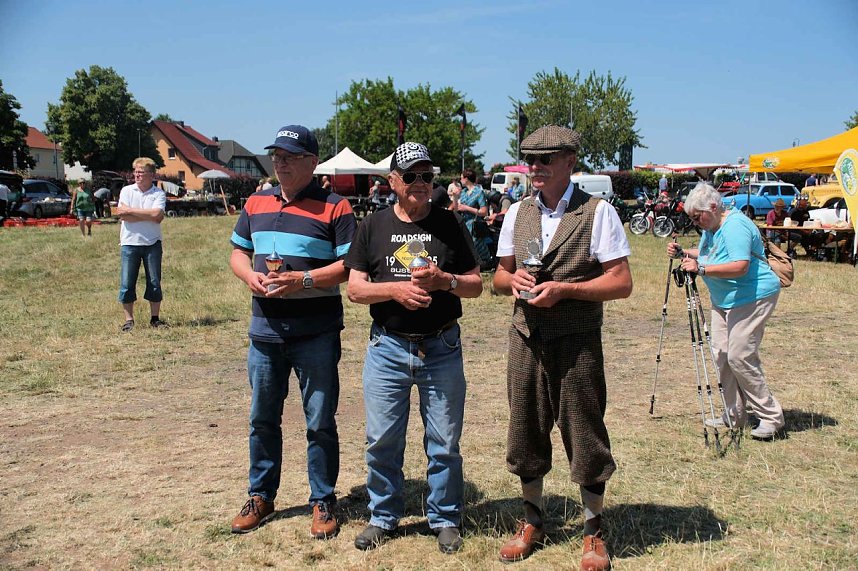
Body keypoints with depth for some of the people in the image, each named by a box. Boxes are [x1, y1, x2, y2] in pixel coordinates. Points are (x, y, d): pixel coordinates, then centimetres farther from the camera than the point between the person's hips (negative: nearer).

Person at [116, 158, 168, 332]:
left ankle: (155, 318, 16)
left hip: (152, 243, 0)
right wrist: (149, 215, -11)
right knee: (127, 283, 2)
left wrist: (130, 210, -12)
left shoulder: (159, 194, 0)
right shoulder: (126, 191, 4)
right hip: (130, 243, 1)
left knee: (154, 282, 5)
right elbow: (123, 217, -10)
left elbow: (157, 215, -17)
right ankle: (128, 319, 12)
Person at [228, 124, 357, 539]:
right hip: (264, 330, 5)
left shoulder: (334, 207, -6)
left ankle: (323, 502, 20)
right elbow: (238, 252, 17)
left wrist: (303, 279, -22)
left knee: (320, 422, 5)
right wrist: (249, 276, -5)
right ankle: (260, 496, 31)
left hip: (316, 333, -5)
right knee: (262, 418, 15)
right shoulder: (256, 204, 11)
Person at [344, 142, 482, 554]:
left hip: (442, 347, 0)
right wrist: (395, 289, -16)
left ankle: (445, 519, 25)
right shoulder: (373, 226, 6)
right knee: (382, 441, 8)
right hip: (387, 347, 1)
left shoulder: (450, 224, 5)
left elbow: (476, 284, 5)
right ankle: (383, 516, 27)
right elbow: (355, 288, 2)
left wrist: (444, 281, -15)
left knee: (444, 443, 7)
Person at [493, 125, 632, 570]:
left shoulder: (598, 212, -6)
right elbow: (499, 277, 17)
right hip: (526, 337, 5)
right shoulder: (517, 213, 11)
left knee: (584, 436, 4)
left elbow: (621, 283, -9)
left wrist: (563, 289, -19)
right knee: (526, 430, 13)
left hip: (577, 341, -5)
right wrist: (513, 278, -7)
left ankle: (593, 532, 22)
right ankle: (532, 522, 31)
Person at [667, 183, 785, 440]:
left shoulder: (736, 226, -20)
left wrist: (701, 269, -31)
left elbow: (740, 266, -30)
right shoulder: (710, 227, 10)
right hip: (723, 300, 10)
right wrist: (683, 253, 5)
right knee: (721, 354, 6)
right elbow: (704, 253, 23)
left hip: (752, 298, -10)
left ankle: (771, 416, -1)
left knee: (740, 357, -13)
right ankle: (735, 414, 15)